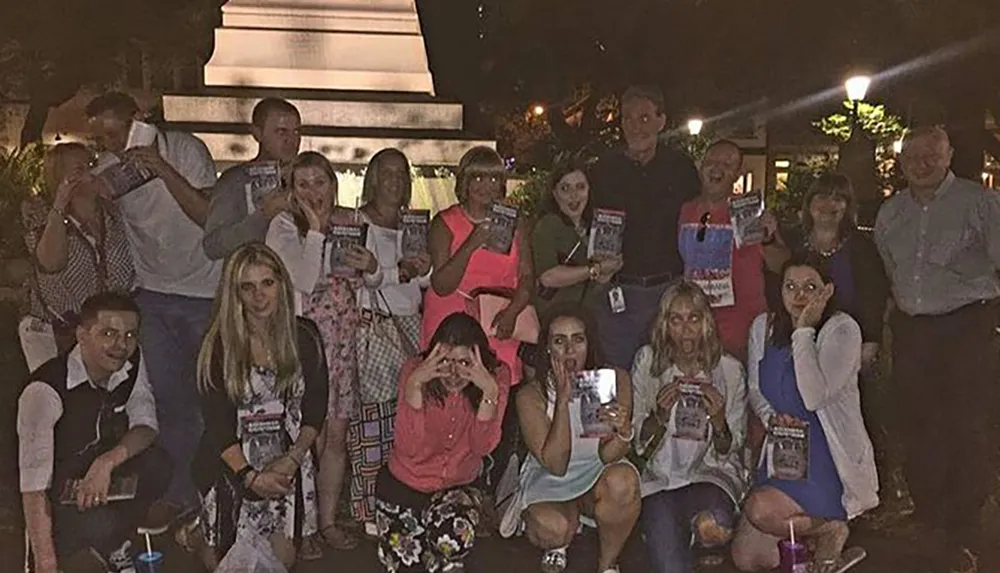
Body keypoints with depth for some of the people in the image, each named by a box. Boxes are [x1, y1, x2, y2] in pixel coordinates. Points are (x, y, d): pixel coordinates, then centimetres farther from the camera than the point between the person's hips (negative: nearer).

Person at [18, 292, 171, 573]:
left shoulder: (132, 362, -9)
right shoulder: (45, 390, -28)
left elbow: (146, 426, -8)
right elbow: (33, 486, -30)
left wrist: (108, 461, -30)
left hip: (101, 477, 6)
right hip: (58, 499, -6)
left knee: (157, 464, -24)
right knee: (100, 526, -34)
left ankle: (113, 542, 2)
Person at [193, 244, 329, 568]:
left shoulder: (304, 337, 0)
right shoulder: (220, 344, -8)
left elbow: (316, 410, 3)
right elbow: (217, 423, -10)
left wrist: (292, 459, -11)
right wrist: (250, 476, -19)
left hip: (289, 460, 2)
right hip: (234, 465, -2)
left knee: (283, 560, -6)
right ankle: (197, 533, 29)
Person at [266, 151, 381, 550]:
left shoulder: (352, 221, 9)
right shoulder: (284, 226, -4)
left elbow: (372, 282, 15)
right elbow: (304, 280, -17)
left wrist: (371, 267, -7)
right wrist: (316, 229, -12)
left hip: (343, 338, 4)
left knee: (337, 435, 7)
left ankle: (329, 520, 19)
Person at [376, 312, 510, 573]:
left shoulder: (497, 375, -17)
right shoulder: (415, 371, -20)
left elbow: (482, 446, -23)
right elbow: (409, 448, -27)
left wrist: (490, 391, -36)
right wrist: (414, 385, -38)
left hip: (458, 486, 0)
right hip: (405, 484, 0)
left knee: (456, 537, -31)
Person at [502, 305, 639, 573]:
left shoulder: (615, 380, -12)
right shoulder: (531, 395, -16)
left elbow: (608, 456, -15)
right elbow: (555, 465, -24)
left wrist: (623, 432, -39)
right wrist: (563, 400, -32)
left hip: (597, 477, 1)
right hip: (549, 484, -1)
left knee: (622, 480, -34)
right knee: (552, 529, -34)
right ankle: (559, 545, 8)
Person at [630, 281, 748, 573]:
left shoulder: (729, 370, -2)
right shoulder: (648, 362, -1)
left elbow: (727, 452, 0)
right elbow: (641, 445, 1)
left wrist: (718, 421, -21)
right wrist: (660, 415, -20)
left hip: (711, 473, 1)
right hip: (660, 476, -1)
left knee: (711, 528, -32)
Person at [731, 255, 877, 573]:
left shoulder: (842, 329, -12)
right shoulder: (764, 327, 5)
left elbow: (816, 396, -25)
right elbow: (754, 389, 15)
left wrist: (803, 331, -20)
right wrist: (771, 416, -6)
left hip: (829, 459, -6)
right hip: (782, 454, 6)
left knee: (761, 510, -28)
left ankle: (829, 530, 1)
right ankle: (812, 524, 23)